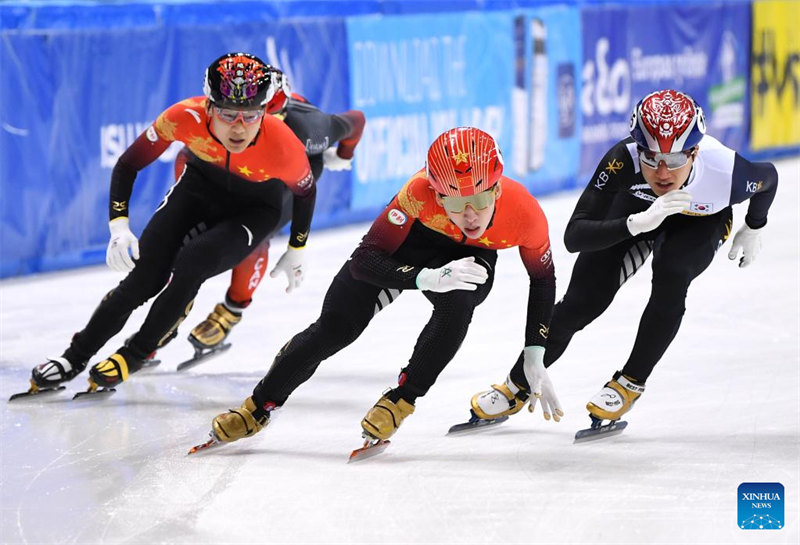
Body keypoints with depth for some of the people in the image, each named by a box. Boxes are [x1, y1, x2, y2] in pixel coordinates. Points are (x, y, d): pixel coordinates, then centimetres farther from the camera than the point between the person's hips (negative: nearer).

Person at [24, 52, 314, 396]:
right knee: (144, 276, -7)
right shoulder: (187, 118, -34)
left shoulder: (283, 145, -36)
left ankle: (135, 354, -5)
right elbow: (129, 164, -18)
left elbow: (305, 192, -12)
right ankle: (75, 358, 10)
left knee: (190, 264, -25)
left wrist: (296, 251, -1)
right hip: (199, 187, 2)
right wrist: (119, 227, -25)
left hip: (255, 209, -2)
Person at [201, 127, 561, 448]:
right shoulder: (420, 192, -40)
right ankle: (259, 407, 16)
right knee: (335, 328, -7)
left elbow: (543, 277, -13)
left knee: (456, 305, -34)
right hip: (411, 241, -1)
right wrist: (427, 278, -52)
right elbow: (364, 259, -36)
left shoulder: (525, 213, -34)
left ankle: (402, 399, -12)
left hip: (471, 258, 1)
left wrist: (535, 355, -14)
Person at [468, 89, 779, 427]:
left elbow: (769, 178, -13)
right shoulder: (624, 160, -42)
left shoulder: (727, 173, -39)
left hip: (701, 223, 0)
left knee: (670, 273, -30)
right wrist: (638, 223, -58)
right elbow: (573, 237, -44)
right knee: (582, 302, -3)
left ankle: (631, 383, -11)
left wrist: (752, 230, 4)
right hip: (635, 208, 1)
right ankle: (519, 386, 20)